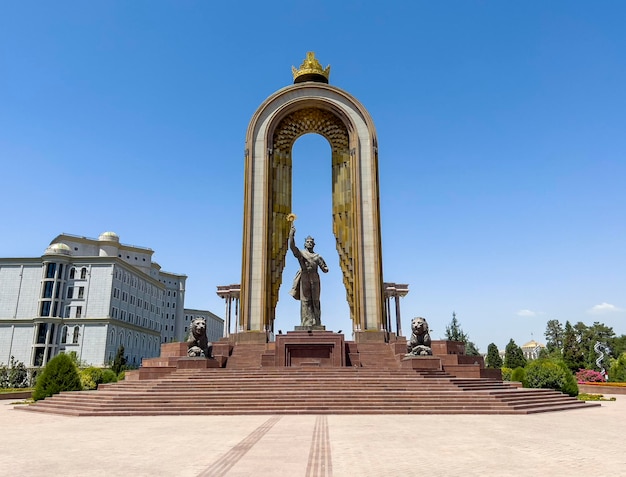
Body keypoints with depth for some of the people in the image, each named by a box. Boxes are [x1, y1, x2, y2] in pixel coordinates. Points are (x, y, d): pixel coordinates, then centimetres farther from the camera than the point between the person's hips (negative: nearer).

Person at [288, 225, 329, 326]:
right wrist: (292, 235, -18)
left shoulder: (317, 256, 17)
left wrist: (325, 268, -10)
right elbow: (292, 246, -8)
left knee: (315, 301, 1)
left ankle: (316, 323, 4)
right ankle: (307, 323, -3)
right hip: (304, 278, -2)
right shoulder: (300, 253, 10)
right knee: (305, 301, -4)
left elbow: (324, 269, 13)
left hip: (315, 279, 2)